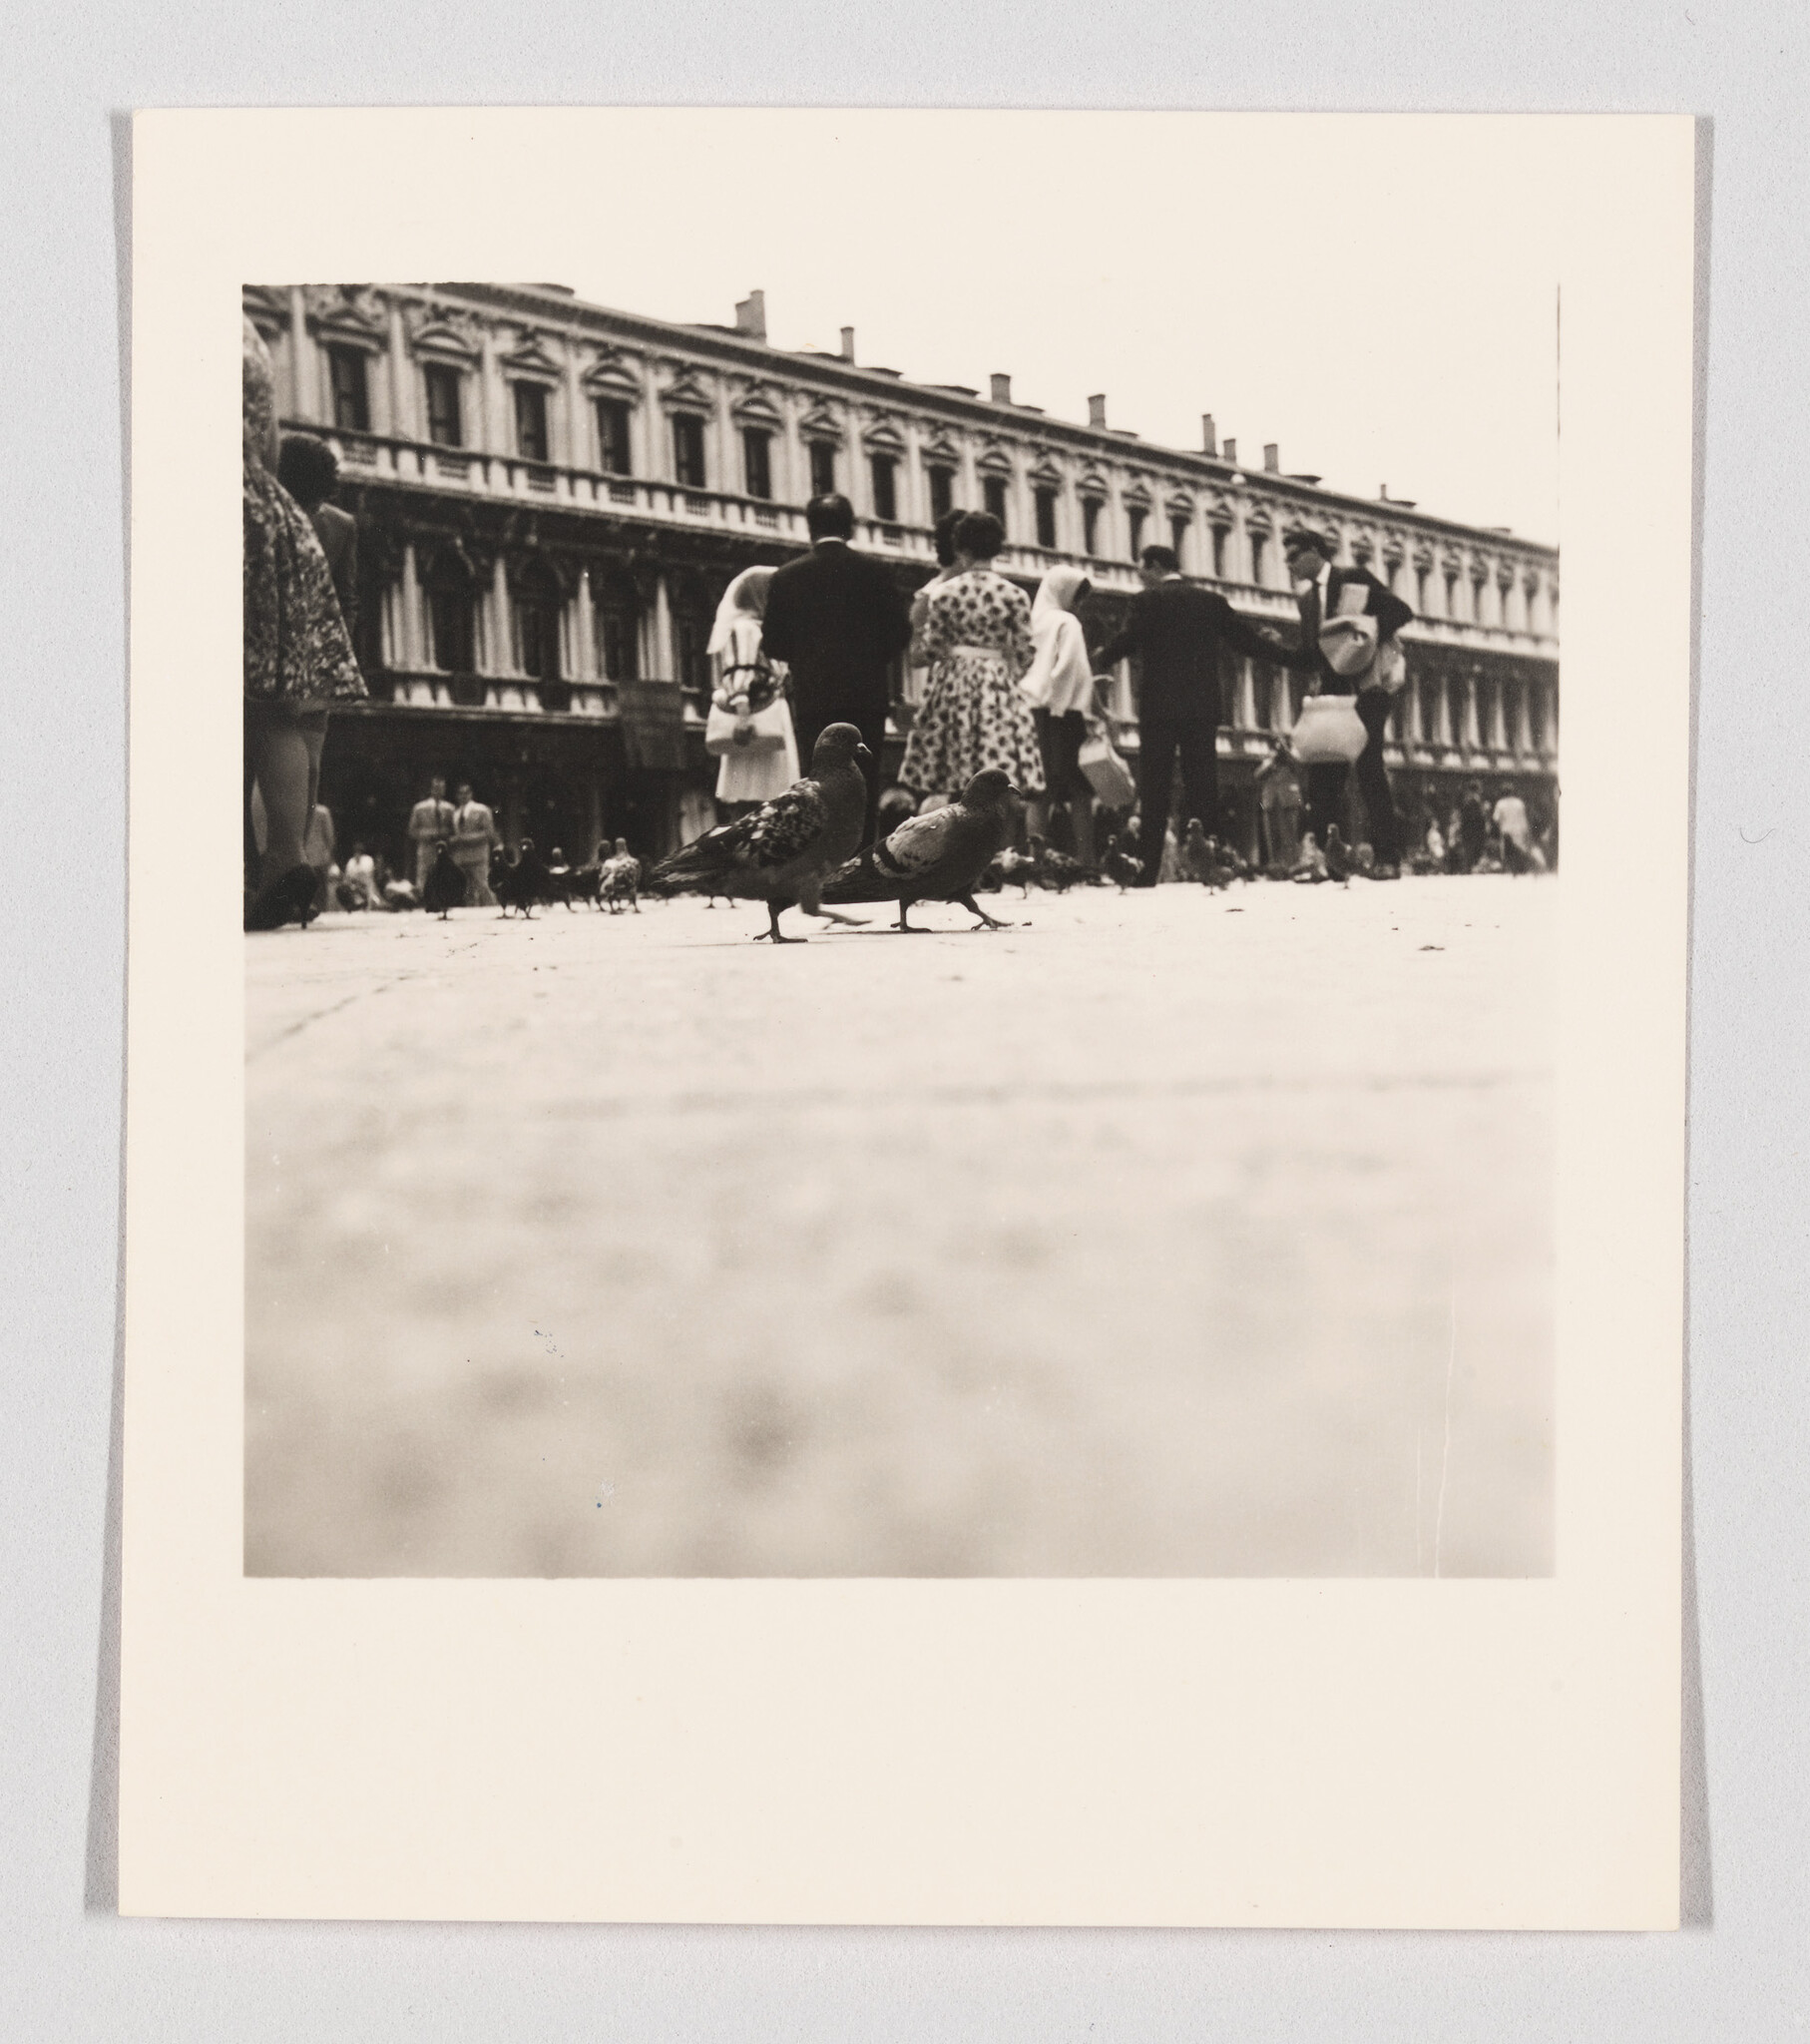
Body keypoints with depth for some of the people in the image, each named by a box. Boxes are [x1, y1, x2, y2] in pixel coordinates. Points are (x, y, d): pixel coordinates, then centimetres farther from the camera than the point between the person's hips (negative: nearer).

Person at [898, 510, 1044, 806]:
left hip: (954, 685, 1)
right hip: (999, 685, -1)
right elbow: (1025, 654, -3)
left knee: (959, 790, 5)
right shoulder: (1013, 595, -3)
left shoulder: (945, 592, -2)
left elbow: (932, 646, 0)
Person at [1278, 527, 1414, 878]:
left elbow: (1401, 611, -7)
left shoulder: (1354, 579, 1)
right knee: (1322, 776, -1)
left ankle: (1388, 858, -6)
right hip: (1327, 696, 6)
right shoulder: (1306, 596, 20)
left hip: (1361, 691, -6)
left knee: (1371, 772, -8)